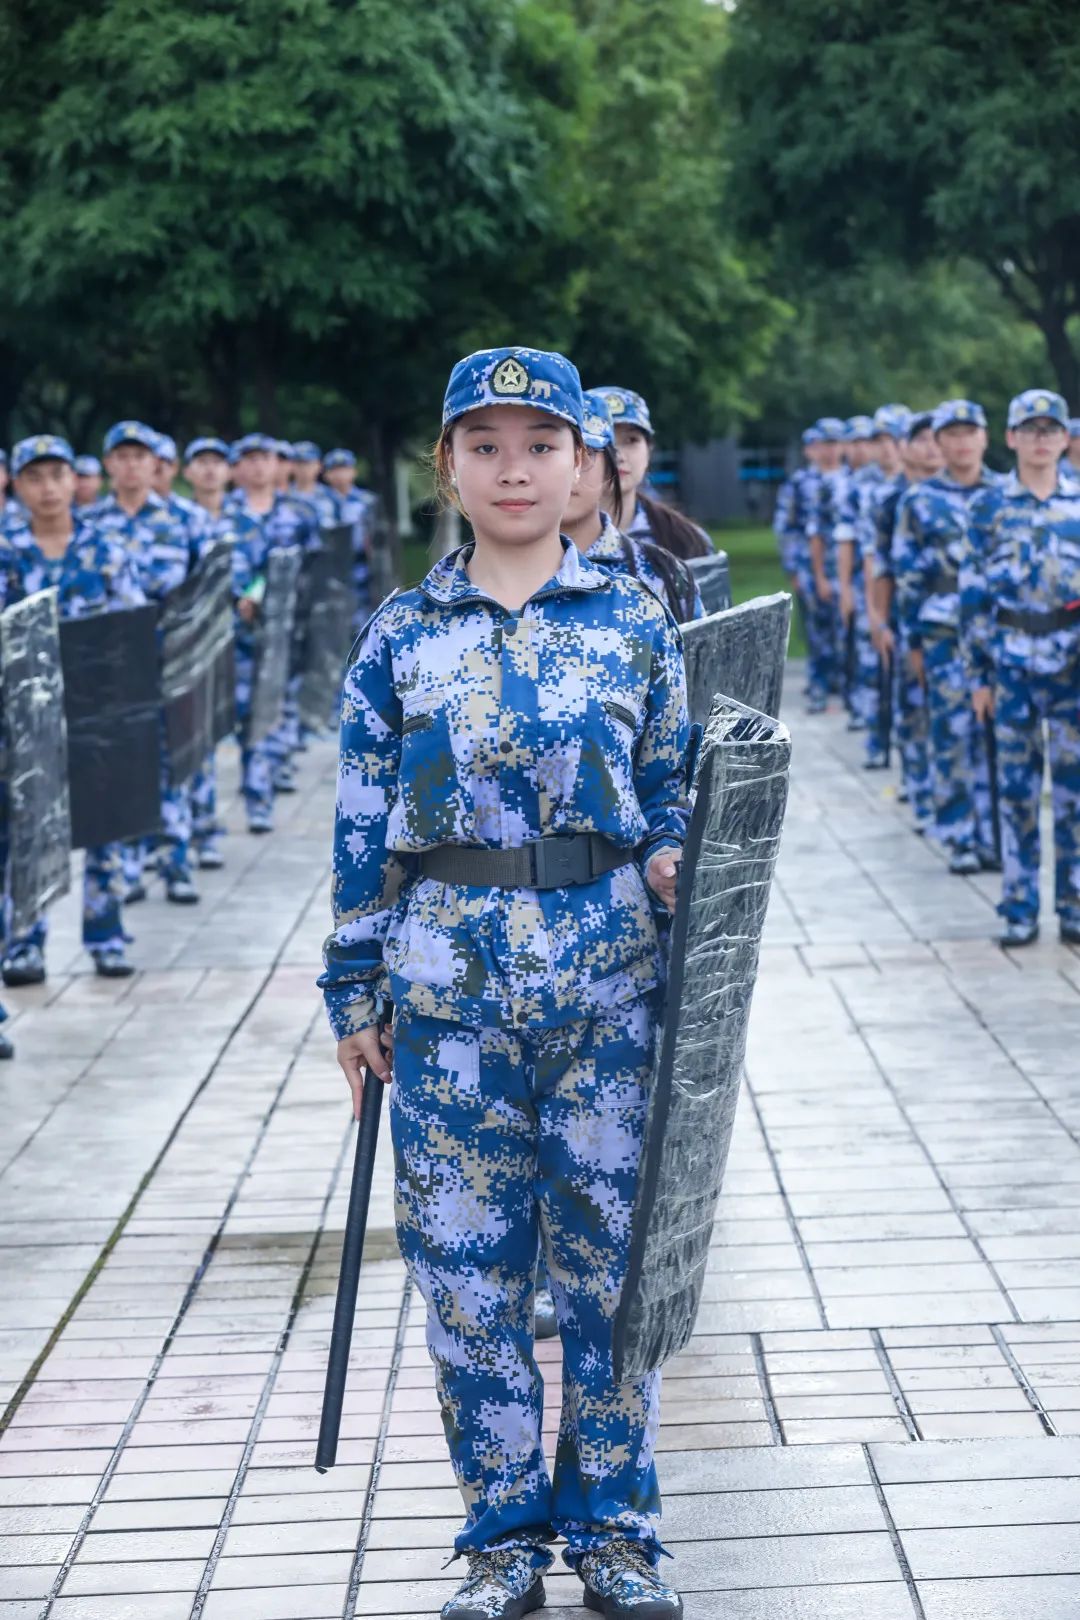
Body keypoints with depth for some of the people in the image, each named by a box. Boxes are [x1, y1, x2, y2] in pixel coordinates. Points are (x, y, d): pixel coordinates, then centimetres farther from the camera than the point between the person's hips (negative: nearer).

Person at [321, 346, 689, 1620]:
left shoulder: (635, 621, 4)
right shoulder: (400, 637, 4)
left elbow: (675, 786, 11)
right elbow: (360, 825, 6)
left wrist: (674, 863, -10)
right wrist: (355, 992, 4)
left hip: (610, 969, 0)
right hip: (451, 979, 0)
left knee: (611, 1248, 4)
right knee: (466, 1259, 4)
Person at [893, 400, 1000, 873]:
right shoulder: (918, 501, 4)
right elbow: (907, 576, 5)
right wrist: (913, 641, 1)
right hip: (944, 634, -1)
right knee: (952, 733, -3)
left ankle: (994, 835, 10)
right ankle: (960, 839, 5)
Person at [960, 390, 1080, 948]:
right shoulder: (988, 506, 2)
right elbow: (972, 594, 2)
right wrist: (978, 675, 0)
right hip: (1011, 662, 0)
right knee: (1017, 784, 4)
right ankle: (1019, 909, 11)